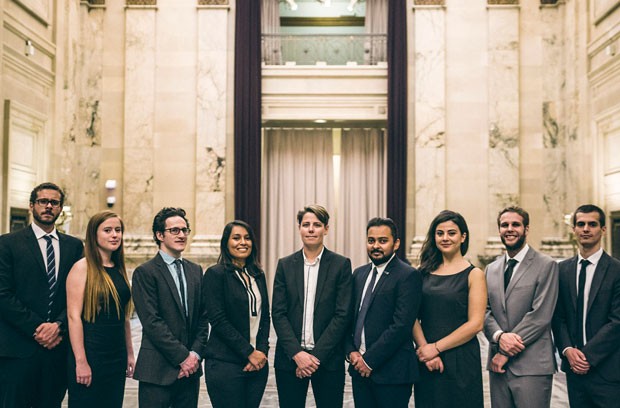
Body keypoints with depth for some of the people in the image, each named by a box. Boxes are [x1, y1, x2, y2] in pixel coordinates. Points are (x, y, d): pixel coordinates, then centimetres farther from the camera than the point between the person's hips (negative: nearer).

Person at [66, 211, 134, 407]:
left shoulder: (119, 270, 11)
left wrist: (129, 354, 14)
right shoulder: (83, 268, -9)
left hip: (117, 357, 6)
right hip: (90, 353, -6)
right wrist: (80, 361, -18)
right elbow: (74, 316, -14)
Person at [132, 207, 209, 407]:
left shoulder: (195, 271, 13)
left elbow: (203, 318, 12)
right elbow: (152, 322, -12)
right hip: (158, 369, -5)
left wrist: (195, 354, -2)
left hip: (190, 368, 5)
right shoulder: (145, 272, -5)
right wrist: (182, 356, -12)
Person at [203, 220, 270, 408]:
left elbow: (265, 317, 13)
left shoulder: (258, 275, 13)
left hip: (258, 363, 6)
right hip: (225, 364, -5)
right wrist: (249, 352, -12)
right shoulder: (215, 274, -5)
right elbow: (218, 320, -11)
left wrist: (262, 351, -3)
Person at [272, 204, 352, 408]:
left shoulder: (341, 264, 0)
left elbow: (342, 314, -5)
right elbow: (278, 313, 1)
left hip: (327, 358, -1)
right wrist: (297, 353, -10)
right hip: (290, 358, 2)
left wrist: (317, 355, -11)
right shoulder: (285, 265, 6)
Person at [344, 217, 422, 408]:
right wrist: (351, 351, -1)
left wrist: (370, 360, -15)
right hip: (360, 369, 6)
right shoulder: (359, 274, 13)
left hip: (391, 371, -6)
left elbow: (401, 325, -17)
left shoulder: (408, 276, -9)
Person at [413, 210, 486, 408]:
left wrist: (436, 347, -12)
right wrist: (424, 348, -14)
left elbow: (475, 324, -9)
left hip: (461, 361, -3)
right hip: (426, 362, 3)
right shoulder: (424, 272, 7)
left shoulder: (473, 274, -2)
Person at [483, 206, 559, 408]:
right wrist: (499, 336, -13)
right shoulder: (491, 269, 15)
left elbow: (541, 314, -10)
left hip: (532, 366, -5)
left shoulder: (546, 265, -3)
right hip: (498, 365, 5)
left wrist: (506, 353, -10)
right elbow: (485, 310, 9)